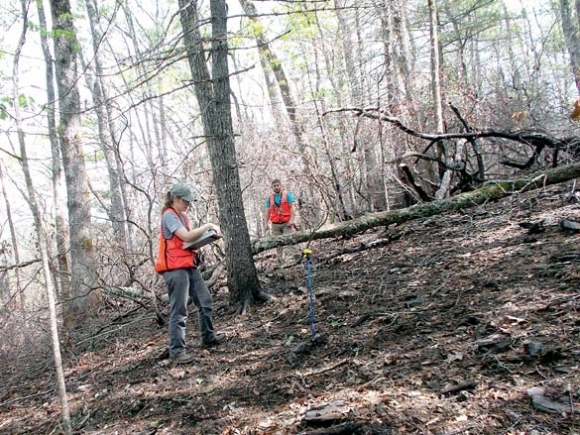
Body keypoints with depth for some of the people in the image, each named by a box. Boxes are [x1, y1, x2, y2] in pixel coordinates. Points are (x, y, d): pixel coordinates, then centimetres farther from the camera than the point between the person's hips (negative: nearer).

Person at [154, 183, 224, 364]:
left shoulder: (181, 216, 19)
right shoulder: (169, 216, -11)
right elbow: (186, 236, -22)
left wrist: (204, 237, 1)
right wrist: (208, 226, -14)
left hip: (189, 265, 10)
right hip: (175, 268, -10)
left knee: (205, 301, 14)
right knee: (179, 310, -7)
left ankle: (208, 337, 28)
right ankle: (176, 350, 1)